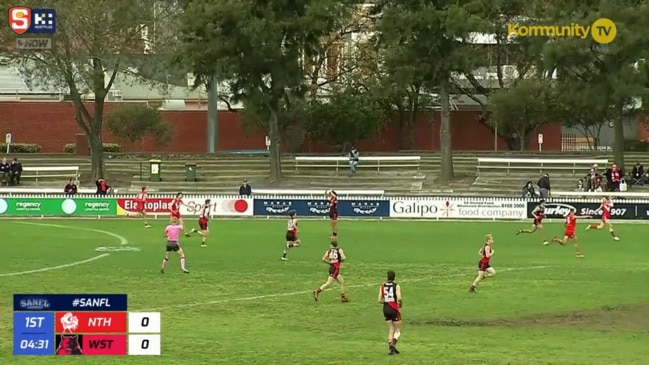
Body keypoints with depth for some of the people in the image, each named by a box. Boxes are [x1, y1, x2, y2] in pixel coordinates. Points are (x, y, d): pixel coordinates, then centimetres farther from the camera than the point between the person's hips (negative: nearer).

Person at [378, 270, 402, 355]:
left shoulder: (382, 286, 4)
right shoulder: (396, 286, -8)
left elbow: (379, 300, 1)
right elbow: (399, 298, -19)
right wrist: (401, 304, 2)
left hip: (386, 309, 4)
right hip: (394, 309, -4)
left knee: (391, 330, 14)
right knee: (398, 330, 6)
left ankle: (391, 348, 3)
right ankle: (393, 344, -17)